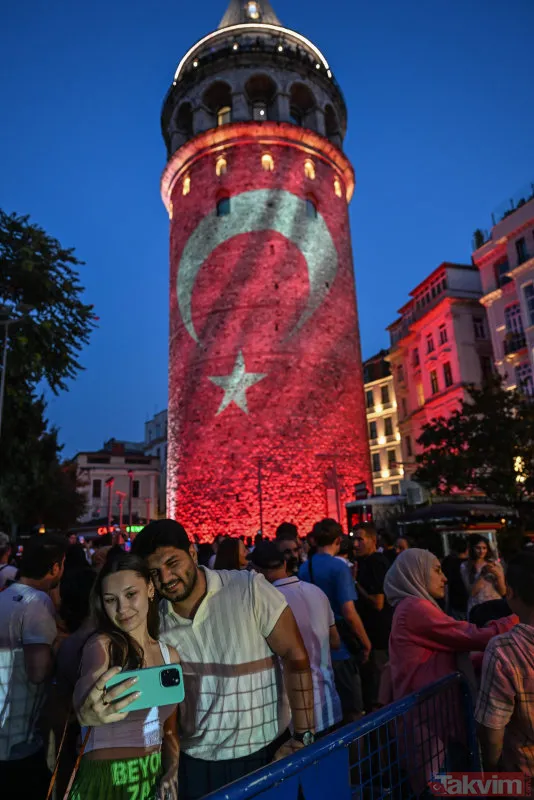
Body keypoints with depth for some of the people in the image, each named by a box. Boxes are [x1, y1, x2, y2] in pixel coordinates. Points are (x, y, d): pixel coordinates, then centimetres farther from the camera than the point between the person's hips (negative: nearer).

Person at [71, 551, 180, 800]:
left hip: (154, 779, 5)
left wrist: (173, 769, -7)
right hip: (106, 779, -4)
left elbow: (169, 729, 9)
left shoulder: (170, 655, 0)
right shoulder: (101, 645, -15)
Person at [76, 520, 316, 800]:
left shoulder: (249, 589, -18)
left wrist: (303, 736, -17)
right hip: (195, 760, 4)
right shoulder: (155, 622, -5)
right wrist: (90, 711, -27)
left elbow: (296, 657, -16)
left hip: (265, 753, -3)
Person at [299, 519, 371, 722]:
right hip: (339, 648, -6)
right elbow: (348, 613, -20)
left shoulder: (304, 568, 4)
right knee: (351, 712, 8)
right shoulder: (338, 567, -17)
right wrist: (365, 642, -6)